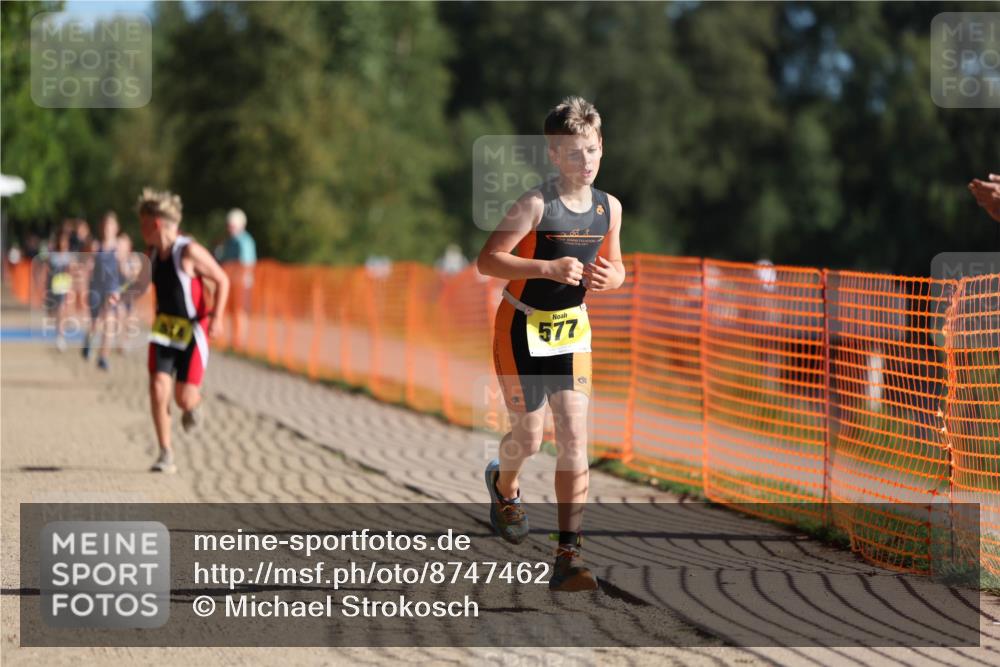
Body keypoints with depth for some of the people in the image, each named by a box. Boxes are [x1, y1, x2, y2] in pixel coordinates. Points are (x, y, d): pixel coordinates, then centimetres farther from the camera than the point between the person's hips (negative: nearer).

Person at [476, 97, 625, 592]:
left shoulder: (609, 207, 0)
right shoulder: (535, 205, -17)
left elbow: (616, 269, 13)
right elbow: (487, 260, -19)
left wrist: (609, 277, -11)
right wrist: (548, 267, -29)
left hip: (572, 329, 4)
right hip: (522, 328, -4)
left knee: (574, 436, -8)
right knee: (529, 436, 5)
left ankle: (568, 556, -9)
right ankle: (503, 485, 44)